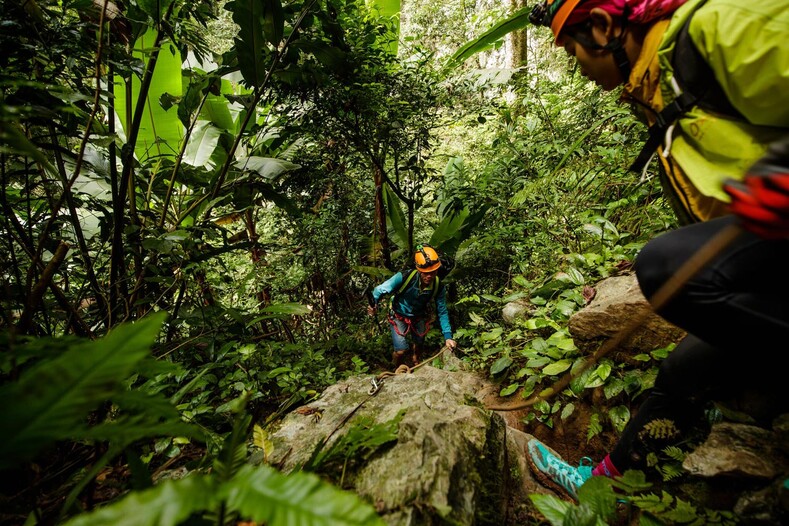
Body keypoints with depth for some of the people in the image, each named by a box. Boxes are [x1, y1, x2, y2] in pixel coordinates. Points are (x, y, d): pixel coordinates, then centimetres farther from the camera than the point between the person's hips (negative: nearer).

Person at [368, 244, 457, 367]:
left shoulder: (439, 287, -25)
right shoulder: (404, 277, -36)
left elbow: (442, 312, -13)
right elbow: (380, 290, -25)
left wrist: (447, 336, -17)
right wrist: (373, 304, -41)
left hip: (419, 317, 3)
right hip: (399, 316, -3)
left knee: (419, 346, 21)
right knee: (401, 351, -7)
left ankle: (416, 368, 57)